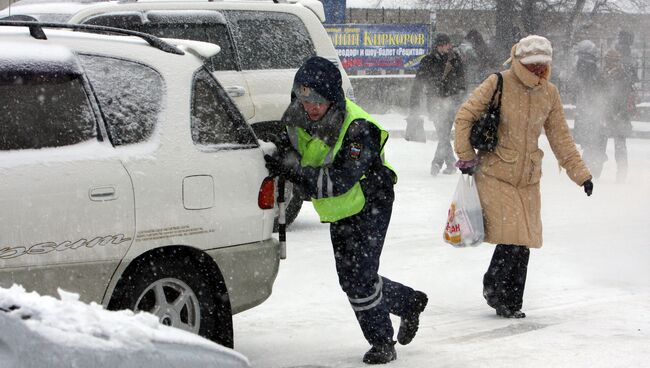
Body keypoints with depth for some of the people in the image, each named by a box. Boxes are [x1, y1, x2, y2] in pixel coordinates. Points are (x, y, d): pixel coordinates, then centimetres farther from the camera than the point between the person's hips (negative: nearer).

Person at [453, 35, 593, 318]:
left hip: (528, 178, 4)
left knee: (524, 241, 1)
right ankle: (494, 290, 8)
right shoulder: (498, 84, -9)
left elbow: (561, 138, 13)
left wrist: (580, 173, 10)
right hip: (495, 175, -4)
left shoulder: (549, 93, 6)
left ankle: (511, 302, 15)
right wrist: (466, 156, -4)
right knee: (512, 238, -13)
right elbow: (464, 117, -3)